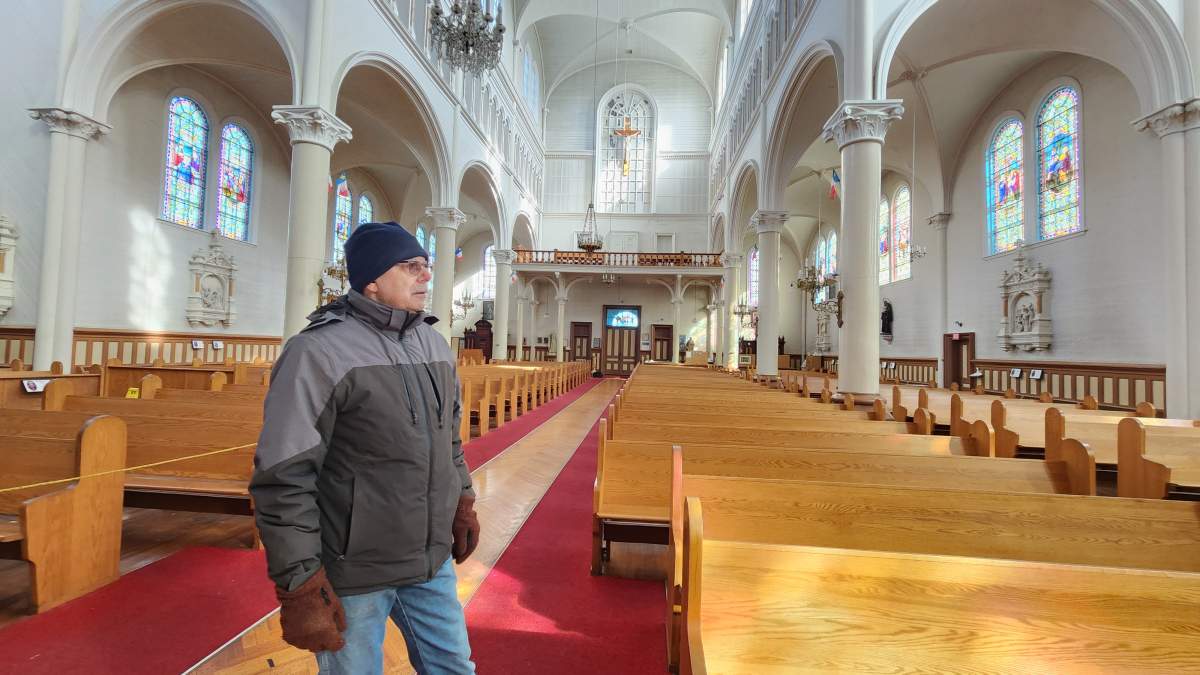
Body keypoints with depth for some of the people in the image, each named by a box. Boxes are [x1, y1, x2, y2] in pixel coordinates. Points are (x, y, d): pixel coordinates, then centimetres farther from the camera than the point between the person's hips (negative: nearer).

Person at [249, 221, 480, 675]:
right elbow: (284, 479, -17)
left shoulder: (434, 344, 5)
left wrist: (463, 505, 17)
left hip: (433, 560, 6)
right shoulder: (319, 352, -17)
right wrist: (300, 588, -15)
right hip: (353, 574, -6)